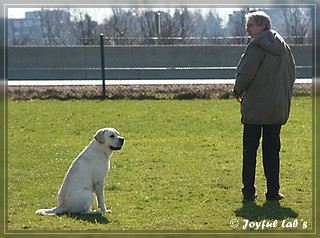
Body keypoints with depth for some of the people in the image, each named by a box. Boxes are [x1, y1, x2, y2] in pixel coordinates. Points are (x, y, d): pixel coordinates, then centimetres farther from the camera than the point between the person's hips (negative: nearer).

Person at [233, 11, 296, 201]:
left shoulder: (256, 47, -12)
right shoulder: (283, 47, 9)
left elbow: (245, 73, -18)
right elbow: (292, 73, 14)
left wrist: (238, 92, 0)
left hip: (255, 106, -5)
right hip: (278, 107, 5)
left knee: (250, 149, 4)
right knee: (272, 149, 8)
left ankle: (249, 192, 4)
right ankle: (273, 192, 5)